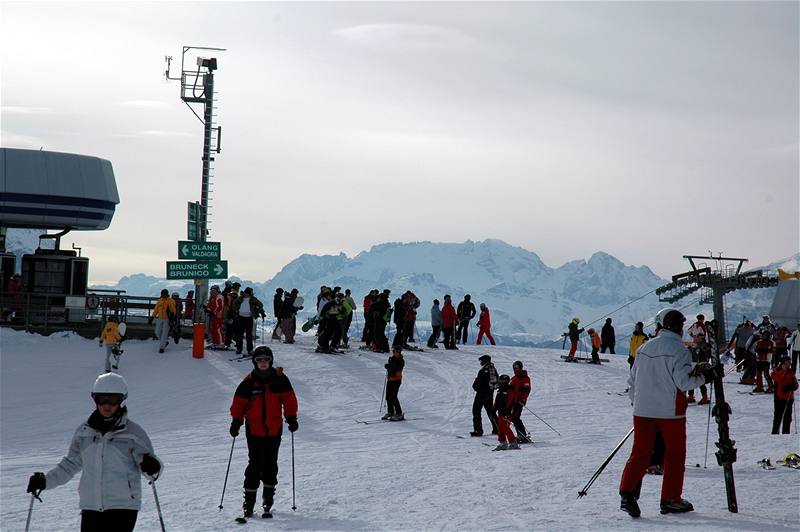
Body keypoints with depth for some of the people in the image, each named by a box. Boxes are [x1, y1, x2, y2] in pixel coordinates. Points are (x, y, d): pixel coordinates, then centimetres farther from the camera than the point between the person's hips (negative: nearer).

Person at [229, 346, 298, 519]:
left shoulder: (280, 379, 0)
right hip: (254, 430, -1)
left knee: (271, 464, 7)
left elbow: (289, 399, 6)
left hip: (274, 430, 1)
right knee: (255, 465, -5)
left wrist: (291, 418, -2)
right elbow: (239, 402, 3)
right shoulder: (248, 382, -3)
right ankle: (249, 500, -1)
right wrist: (236, 421, -6)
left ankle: (268, 497, 20)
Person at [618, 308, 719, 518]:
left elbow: (633, 380, 15)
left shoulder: (644, 348, 10)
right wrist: (707, 375, -6)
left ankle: (627, 493, -8)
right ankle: (670, 499, 12)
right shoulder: (678, 349, -10)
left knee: (640, 453, 6)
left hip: (643, 410, 5)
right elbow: (684, 382, -17)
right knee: (675, 453, 9)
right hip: (670, 411, -5)